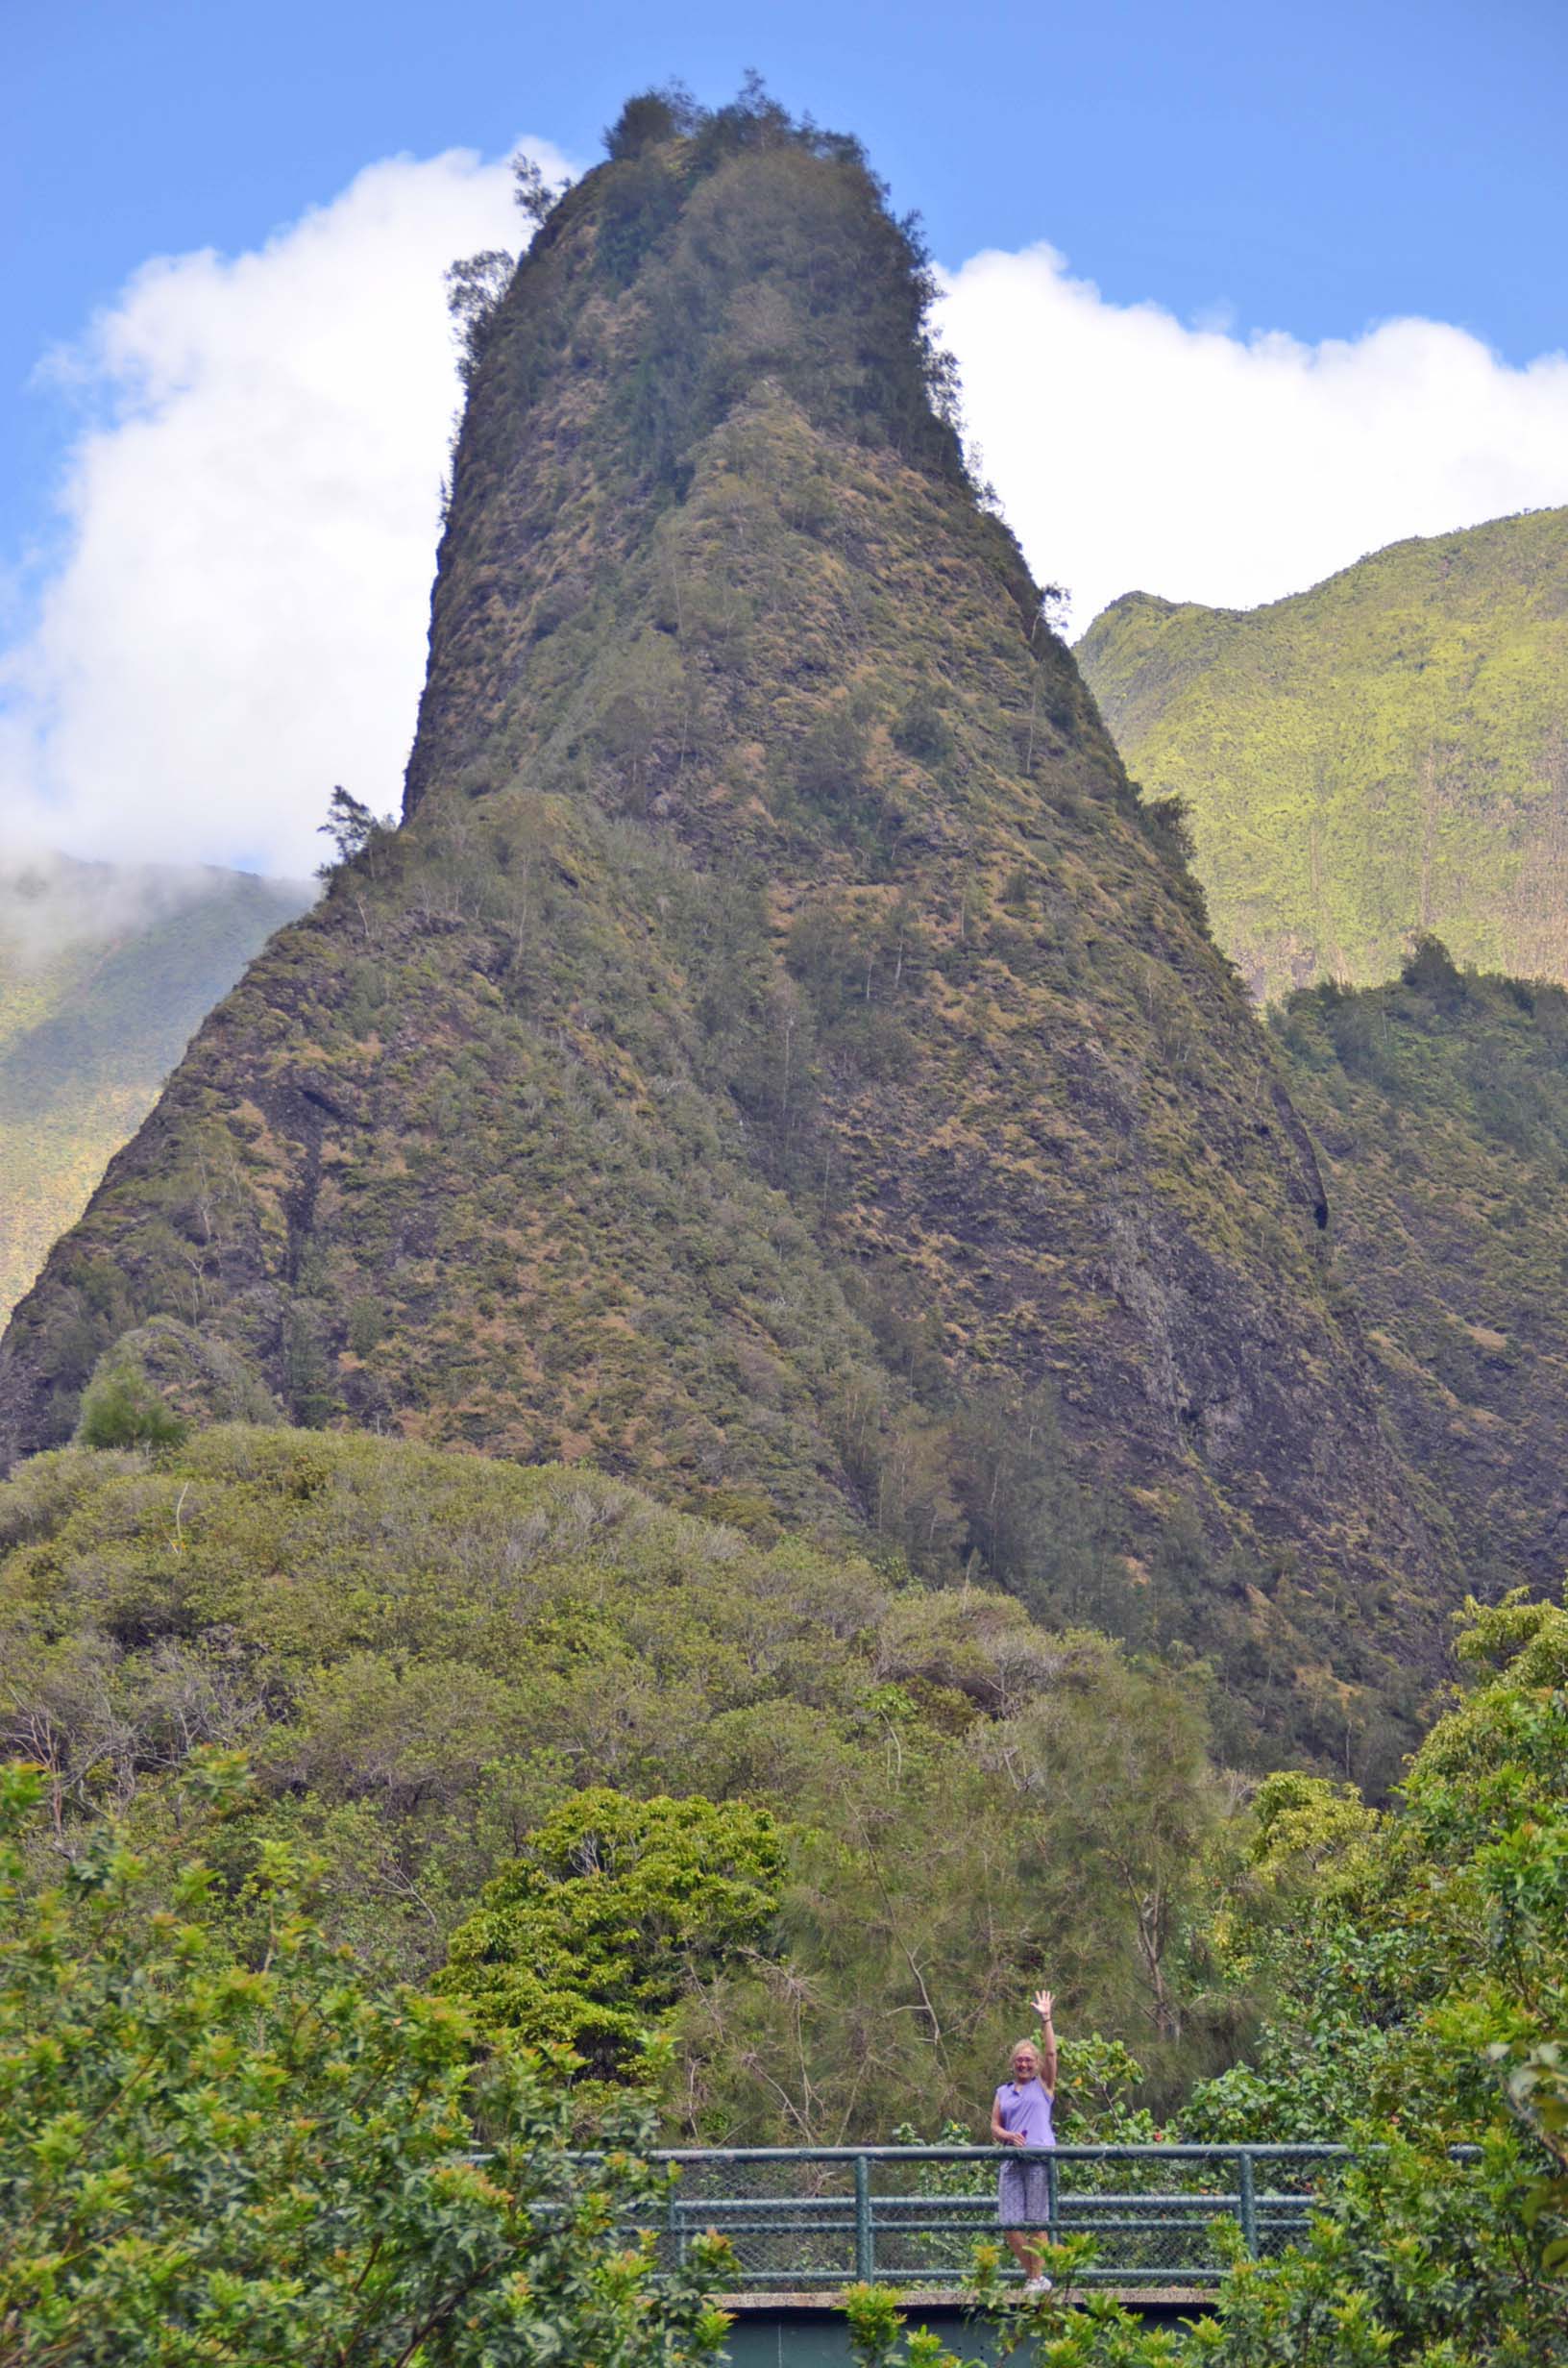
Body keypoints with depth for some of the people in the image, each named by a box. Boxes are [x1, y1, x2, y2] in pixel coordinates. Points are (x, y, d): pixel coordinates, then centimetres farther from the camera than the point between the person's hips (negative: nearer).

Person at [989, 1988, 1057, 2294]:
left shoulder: (1043, 2085, 11)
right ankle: (1031, 2275, 12)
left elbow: (1051, 2053, -1)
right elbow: (994, 2126, 14)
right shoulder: (1003, 2092, 19)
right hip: (1011, 2160, 4)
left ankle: (1039, 2277, 2)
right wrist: (1008, 2136, -7)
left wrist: (1046, 2019, -5)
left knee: (1036, 2222, -6)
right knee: (1009, 2223, -2)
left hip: (1040, 2158, -4)